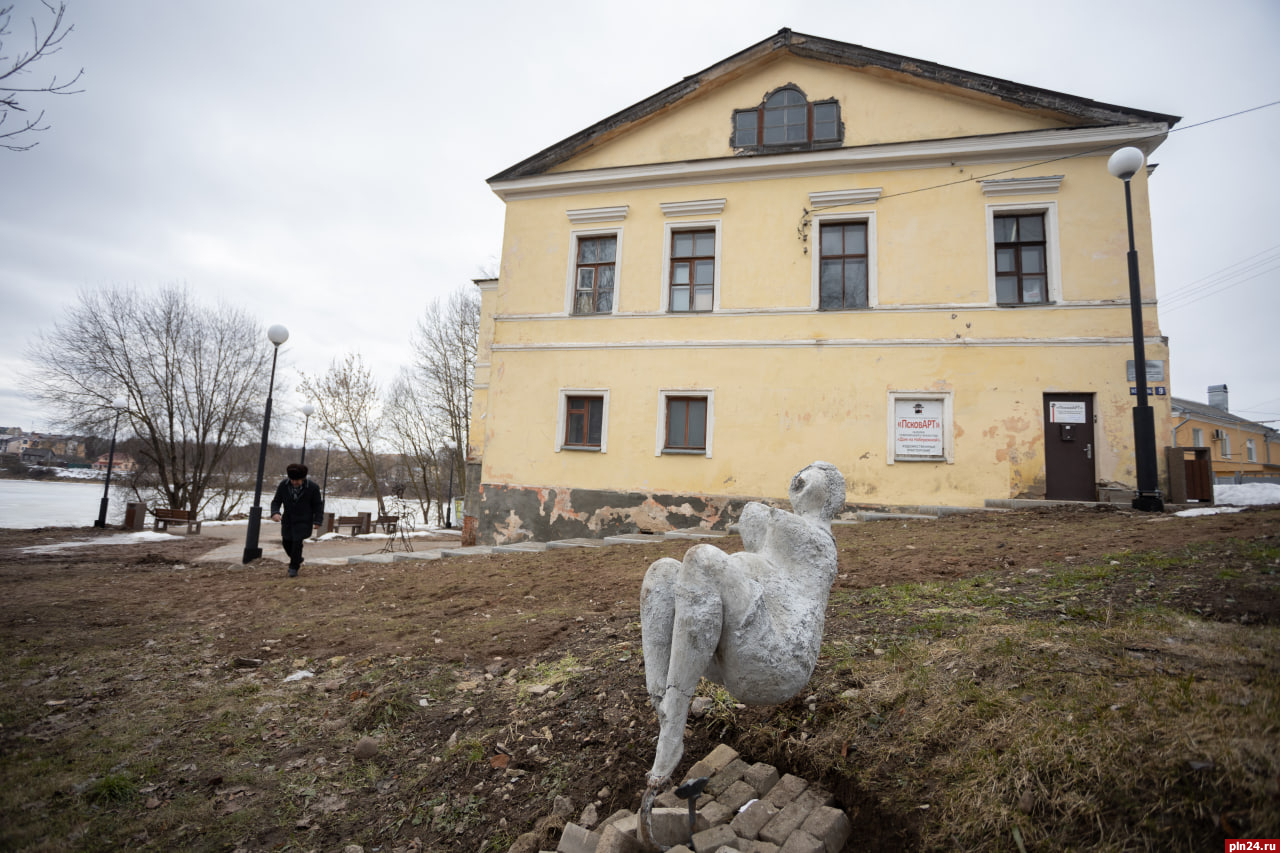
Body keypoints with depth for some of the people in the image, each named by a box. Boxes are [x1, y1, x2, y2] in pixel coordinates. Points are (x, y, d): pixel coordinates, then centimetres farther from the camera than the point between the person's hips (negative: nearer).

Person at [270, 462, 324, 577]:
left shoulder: (312, 488, -16)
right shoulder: (283, 485, -11)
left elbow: (318, 505, -5)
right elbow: (276, 501, -4)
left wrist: (317, 520, -10)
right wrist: (275, 513, -23)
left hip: (303, 521, -4)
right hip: (288, 519, 4)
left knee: (297, 542, -13)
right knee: (287, 542, 13)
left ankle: (294, 567, 3)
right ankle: (297, 559, 40)